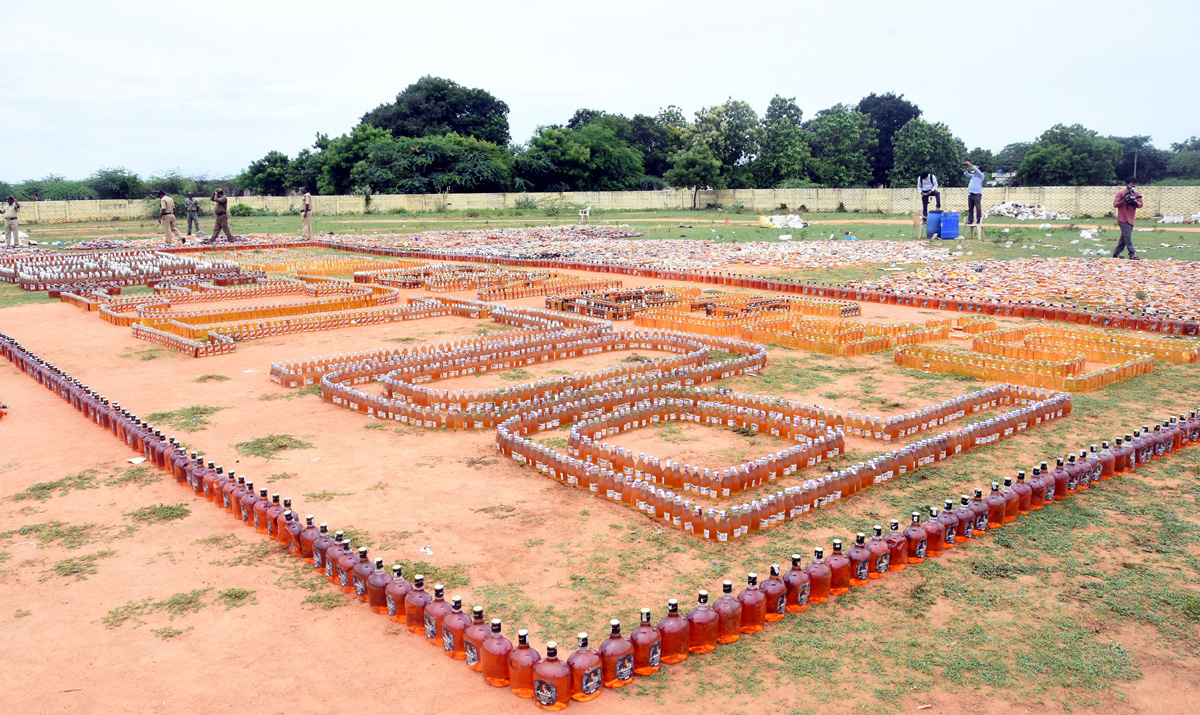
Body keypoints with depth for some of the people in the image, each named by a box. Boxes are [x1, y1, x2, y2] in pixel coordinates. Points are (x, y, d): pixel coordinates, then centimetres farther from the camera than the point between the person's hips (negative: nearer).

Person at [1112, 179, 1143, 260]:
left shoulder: (1136, 194, 11)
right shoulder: (1121, 193, -3)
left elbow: (1140, 204, 6)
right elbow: (1115, 204, -7)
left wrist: (1135, 202, -14)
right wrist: (1124, 200, -20)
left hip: (1131, 219, 6)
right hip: (1123, 219, -6)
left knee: (1124, 237, 9)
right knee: (1128, 236, -12)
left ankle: (1117, 253, 16)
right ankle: (1132, 254, -14)